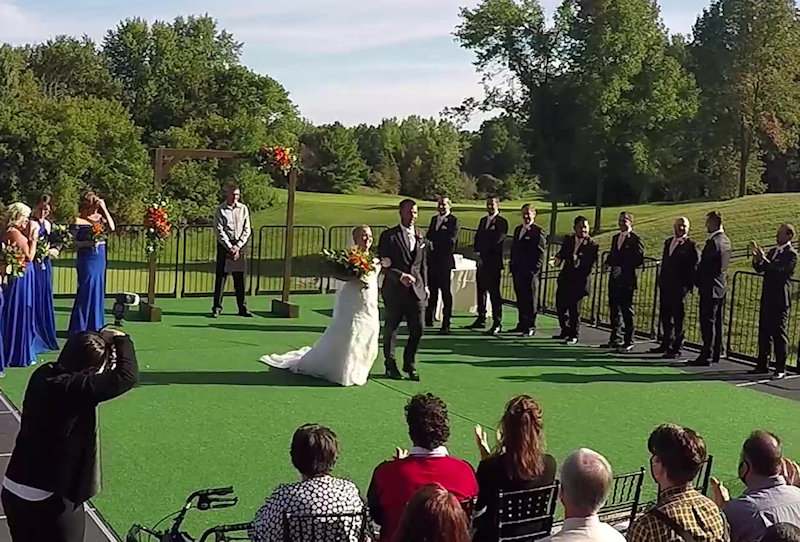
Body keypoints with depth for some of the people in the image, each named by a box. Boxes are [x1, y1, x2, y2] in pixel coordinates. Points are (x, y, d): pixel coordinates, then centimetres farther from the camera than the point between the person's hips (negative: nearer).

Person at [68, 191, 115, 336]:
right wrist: (89, 242, -21)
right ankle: (80, 328, 5)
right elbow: (75, 242, -6)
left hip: (99, 258, 5)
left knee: (98, 291, 10)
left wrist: (104, 209, -9)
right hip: (86, 258, -5)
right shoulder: (78, 220, -4)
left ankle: (95, 326, 19)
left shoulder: (99, 218, 8)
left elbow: (112, 227, -10)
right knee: (86, 292, -3)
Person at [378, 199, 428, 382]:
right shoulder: (389, 236, -5)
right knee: (391, 328, 7)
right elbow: (383, 264, -9)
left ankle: (410, 365, 18)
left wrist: (424, 285, 12)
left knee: (417, 329, 1)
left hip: (416, 289, 4)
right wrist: (400, 276, -19)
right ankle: (390, 365, 23)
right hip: (394, 290, -4)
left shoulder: (420, 236, 12)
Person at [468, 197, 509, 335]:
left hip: (494, 262, -7)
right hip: (482, 260, 7)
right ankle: (481, 319, 22)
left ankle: (497, 323, -6)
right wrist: (477, 252, -1)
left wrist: (482, 252, -12)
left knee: (494, 292, -8)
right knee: (481, 290, 12)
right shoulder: (483, 220, 19)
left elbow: (499, 240, -14)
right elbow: (477, 238, 16)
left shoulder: (502, 222, -5)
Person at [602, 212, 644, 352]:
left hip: (627, 280, -7)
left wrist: (624, 264, -14)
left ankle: (628, 342, 2)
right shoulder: (615, 238, 16)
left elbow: (639, 259, -11)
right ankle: (616, 339, 22)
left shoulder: (635, 239, -7)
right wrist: (608, 262, 3)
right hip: (614, 279, 7)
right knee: (614, 309, 12)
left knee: (627, 311, -3)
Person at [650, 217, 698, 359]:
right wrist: (661, 281, 14)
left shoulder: (690, 246, -6)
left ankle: (676, 348, 2)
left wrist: (688, 286, -17)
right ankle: (666, 344, 25)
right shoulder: (668, 242, 16)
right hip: (665, 286, 7)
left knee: (678, 318, -2)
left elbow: (693, 268, -10)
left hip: (679, 287, -7)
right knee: (665, 317, 14)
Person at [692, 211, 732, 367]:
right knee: (717, 322, 13)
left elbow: (704, 266, -17)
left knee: (708, 322, -7)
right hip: (721, 286, 9)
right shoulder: (725, 240, 11)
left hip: (710, 288, -9)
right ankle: (716, 353, 20)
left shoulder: (713, 242, -19)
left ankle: (706, 356, -5)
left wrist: (698, 281, -3)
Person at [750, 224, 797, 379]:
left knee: (779, 333, -4)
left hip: (780, 300, -8)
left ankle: (781, 369, 1)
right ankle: (762, 365, 18)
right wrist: (757, 259, -6)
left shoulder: (791, 254, -9)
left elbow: (780, 271, -22)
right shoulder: (773, 251, 15)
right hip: (767, 299, 8)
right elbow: (760, 269, 13)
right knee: (764, 332, 10)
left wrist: (764, 259, -25)